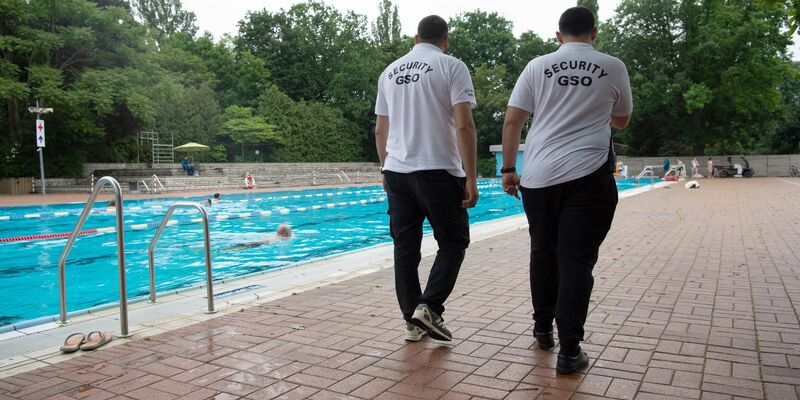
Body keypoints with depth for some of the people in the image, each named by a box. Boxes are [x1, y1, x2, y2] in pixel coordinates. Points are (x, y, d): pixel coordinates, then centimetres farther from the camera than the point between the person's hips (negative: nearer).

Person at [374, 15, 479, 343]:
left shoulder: (390, 72, 14)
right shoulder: (452, 67, -2)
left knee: (405, 248, 9)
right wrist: (471, 178, -10)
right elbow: (464, 126, -12)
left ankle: (412, 321, 15)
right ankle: (429, 307, -3)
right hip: (438, 171, -5)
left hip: (396, 171, 5)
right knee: (453, 242, 10)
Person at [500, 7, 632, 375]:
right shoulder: (613, 67, 7)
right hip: (588, 176, -1)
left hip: (539, 175, 2)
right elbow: (621, 121, 20)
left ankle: (543, 329, 29)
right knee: (576, 259, 0)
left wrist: (509, 169, 8)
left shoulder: (537, 66, 7)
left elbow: (512, 121, 2)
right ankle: (569, 350, 1)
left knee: (543, 253, 15)